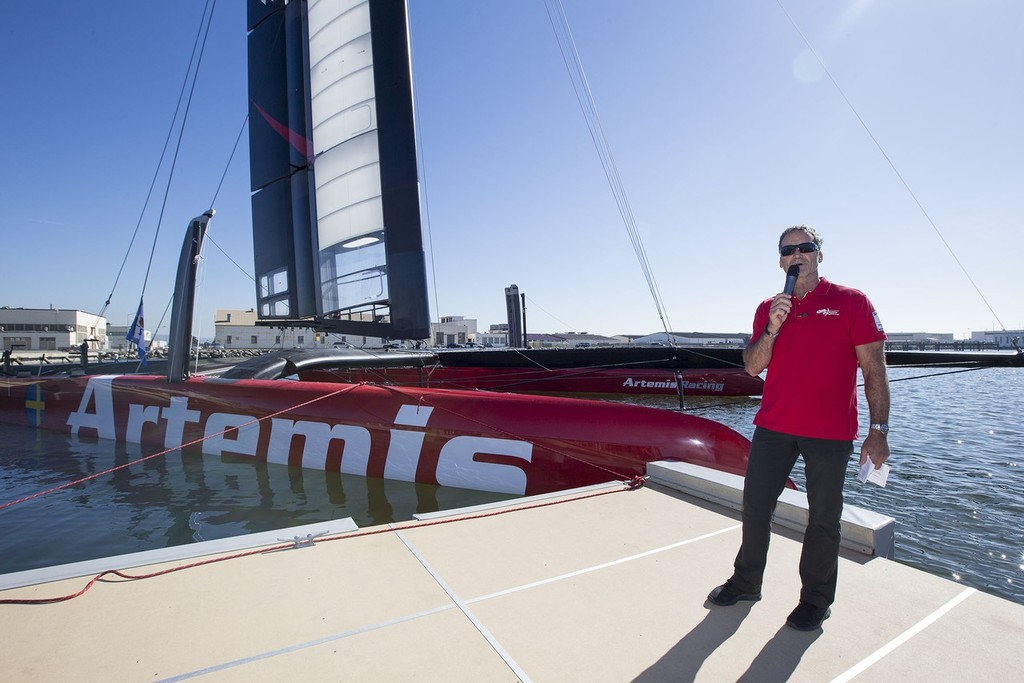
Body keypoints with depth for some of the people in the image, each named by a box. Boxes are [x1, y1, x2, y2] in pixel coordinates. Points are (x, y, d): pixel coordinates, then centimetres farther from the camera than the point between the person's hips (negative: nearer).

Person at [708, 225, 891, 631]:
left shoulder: (851, 302, -1)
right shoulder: (768, 308, 8)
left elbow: (874, 369, -3)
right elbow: (752, 367, 1)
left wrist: (878, 429, -7)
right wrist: (771, 329, -15)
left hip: (831, 432, -3)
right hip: (774, 428, 4)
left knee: (823, 518, 9)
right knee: (755, 506, 11)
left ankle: (816, 600, 28)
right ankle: (746, 582, 29)